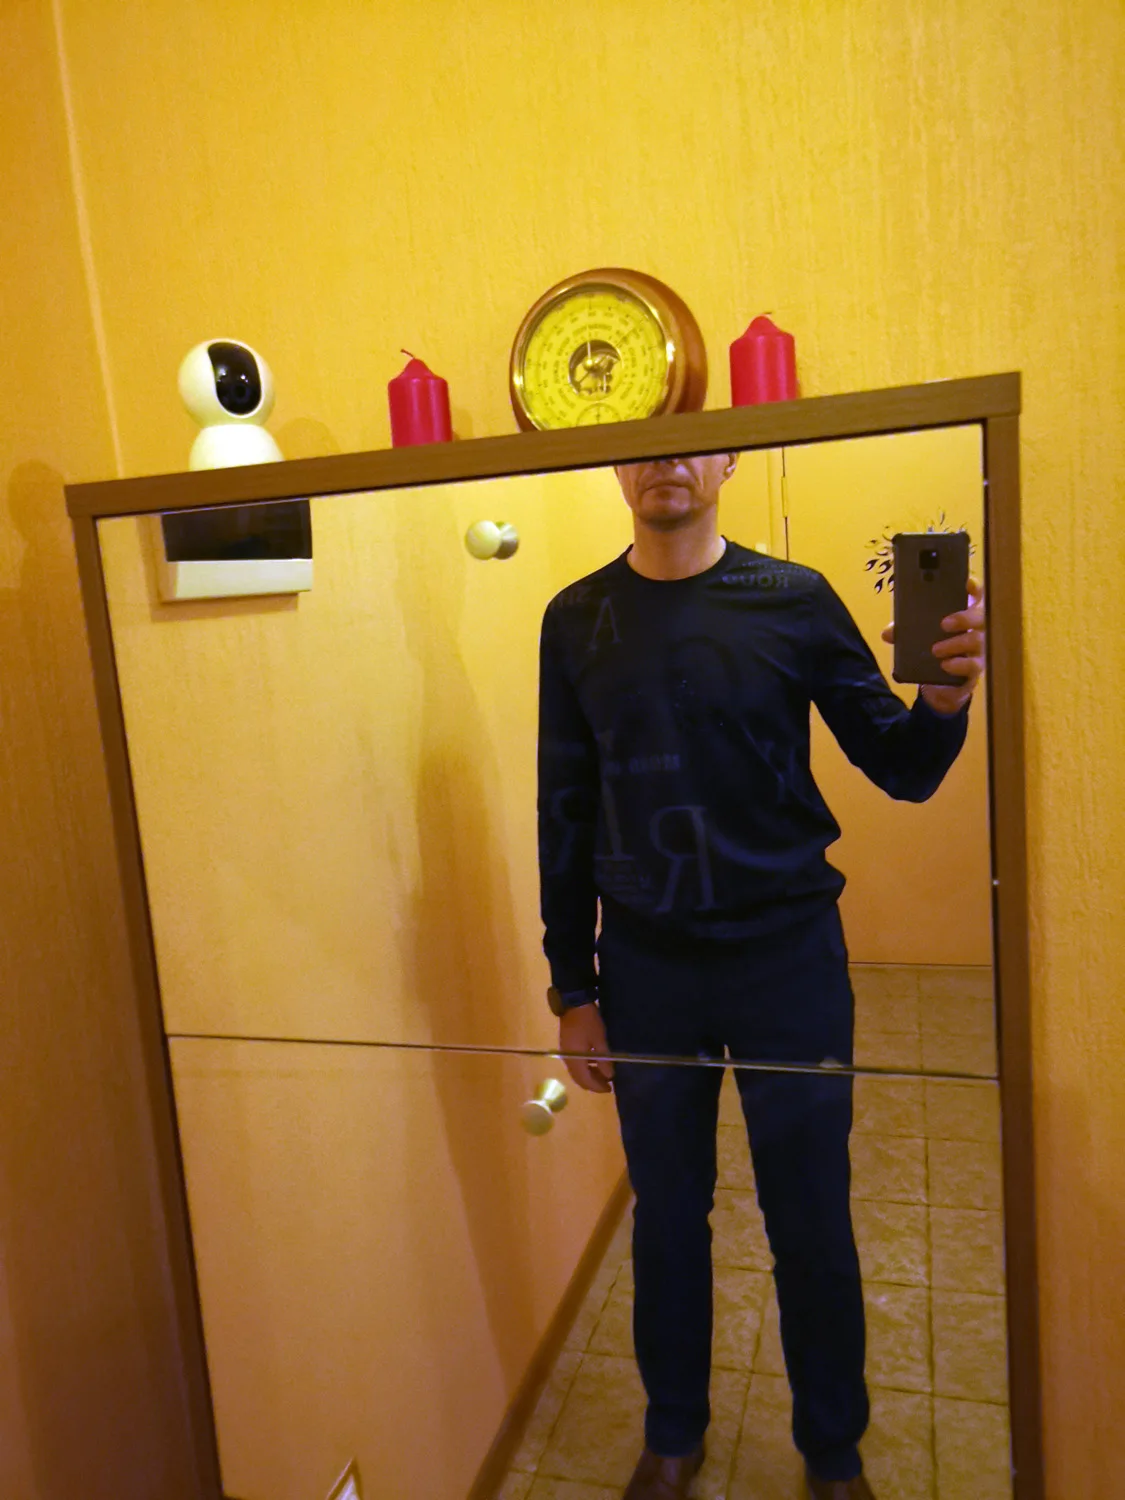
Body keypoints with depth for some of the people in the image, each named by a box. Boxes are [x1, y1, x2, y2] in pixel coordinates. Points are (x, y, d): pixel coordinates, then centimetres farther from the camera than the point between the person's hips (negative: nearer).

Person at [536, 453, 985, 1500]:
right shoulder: (577, 620, 0)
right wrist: (572, 989, 3)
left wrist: (947, 694, -24)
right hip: (645, 966, 1)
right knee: (667, 1214, 17)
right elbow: (565, 815, 3)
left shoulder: (794, 599, -4)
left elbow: (901, 772, -2)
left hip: (789, 953, -1)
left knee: (811, 1220, 13)